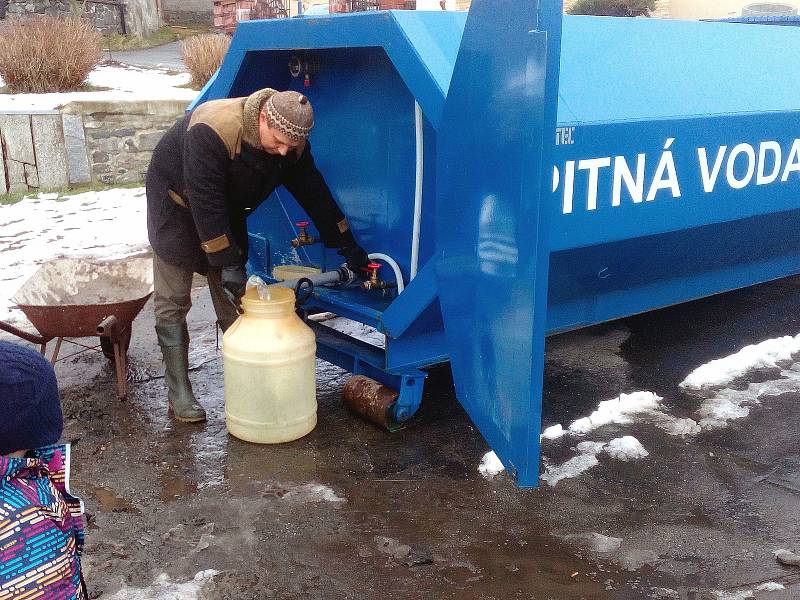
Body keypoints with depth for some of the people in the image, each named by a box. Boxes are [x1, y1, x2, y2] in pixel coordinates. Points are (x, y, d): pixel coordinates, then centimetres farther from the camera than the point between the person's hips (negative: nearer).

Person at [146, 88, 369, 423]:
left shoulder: (293, 144, -19)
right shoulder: (212, 131, -39)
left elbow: (314, 193, -8)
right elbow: (205, 202, -37)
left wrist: (347, 246, -6)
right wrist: (227, 262, -35)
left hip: (227, 210, 5)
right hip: (177, 203, -5)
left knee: (232, 296, 4)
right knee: (172, 302, -6)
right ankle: (179, 395, -2)